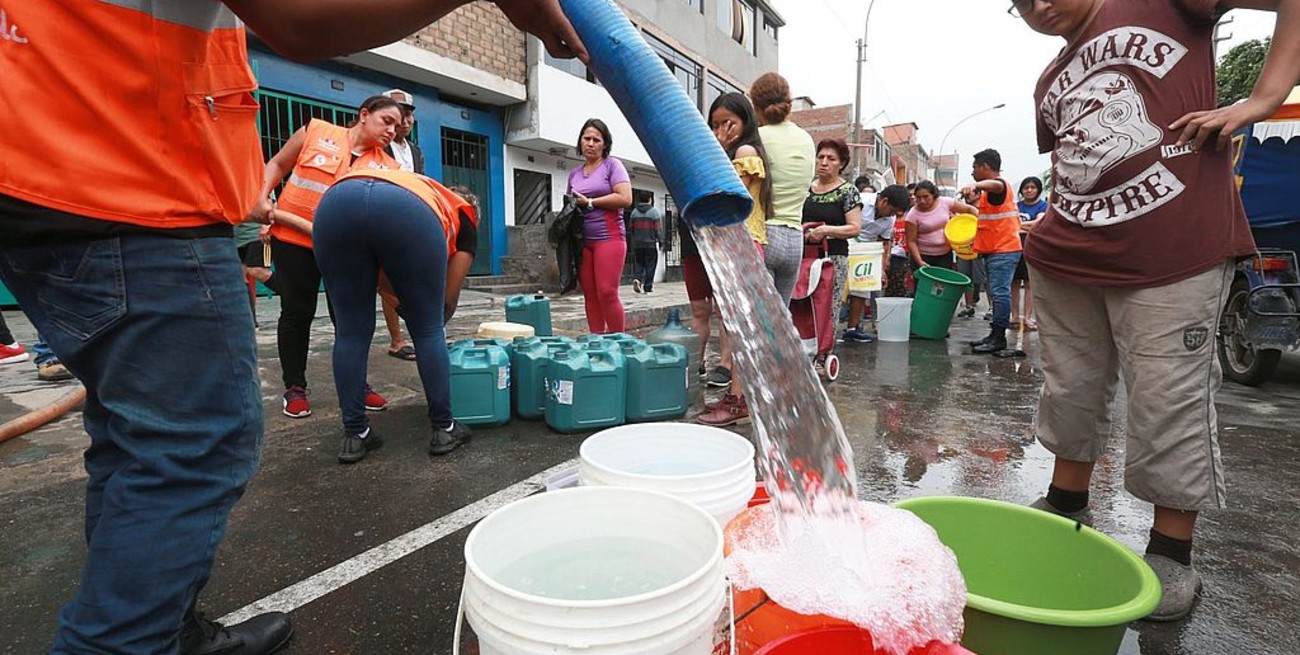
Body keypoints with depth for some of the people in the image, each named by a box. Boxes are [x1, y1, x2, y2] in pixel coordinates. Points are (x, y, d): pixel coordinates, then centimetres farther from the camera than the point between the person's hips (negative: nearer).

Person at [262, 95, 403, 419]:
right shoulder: (316, 132, 0)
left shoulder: (385, 166, 1)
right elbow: (277, 165, 9)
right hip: (293, 239, -1)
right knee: (297, 311, 5)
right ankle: (294, 387, 17)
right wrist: (261, 198, -5)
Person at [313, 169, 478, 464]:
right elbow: (448, 299, 28)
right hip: (406, 212, -4)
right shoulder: (463, 215, 33)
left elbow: (388, 286, 45)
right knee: (429, 330, 13)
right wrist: (437, 316, 48)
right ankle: (444, 429, 23)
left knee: (351, 331, 16)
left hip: (336, 203, 5)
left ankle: (354, 435, 24)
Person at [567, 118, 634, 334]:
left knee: (607, 293, -11)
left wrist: (589, 202, -7)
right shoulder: (574, 174, 19)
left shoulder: (612, 165, 3)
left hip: (608, 237, -5)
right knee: (590, 294, 4)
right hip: (581, 241, 5)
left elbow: (625, 199, -11)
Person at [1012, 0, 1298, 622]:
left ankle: (1172, 556, 15)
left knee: (1170, 404, 0)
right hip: (1066, 265, 6)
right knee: (1071, 393, 12)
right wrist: (1051, 228, 13)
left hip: (1173, 259, -5)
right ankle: (1066, 507, 31)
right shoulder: (1050, 85, 19)